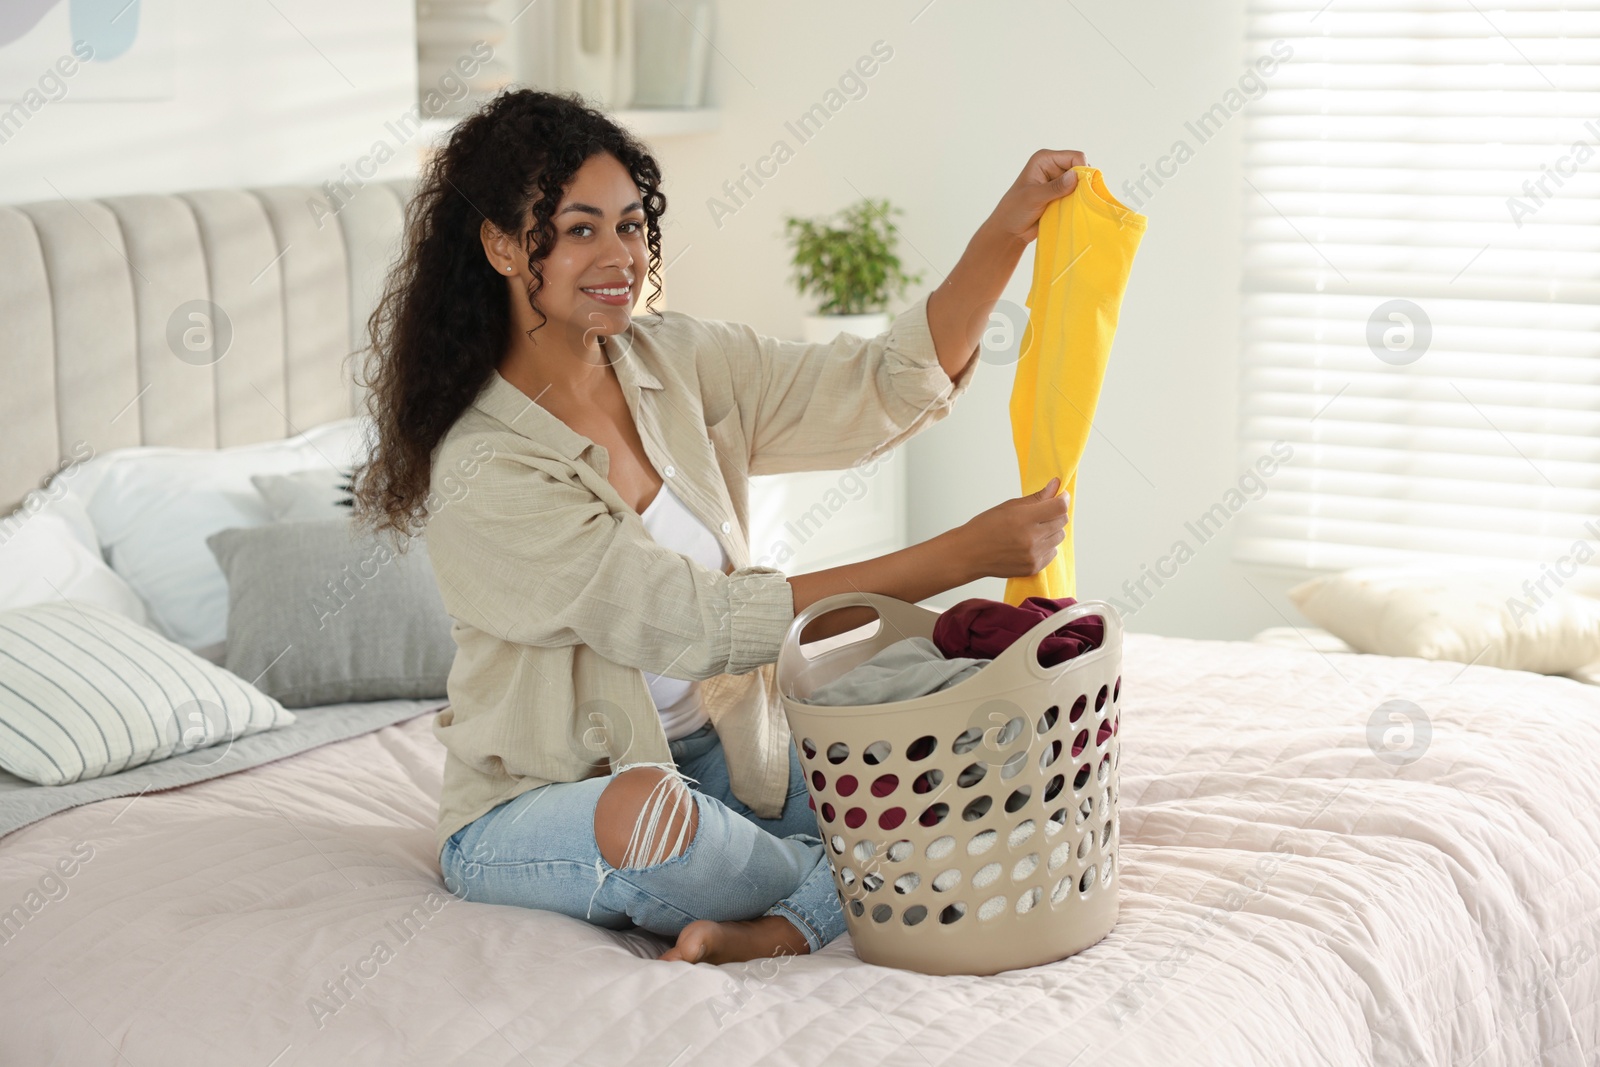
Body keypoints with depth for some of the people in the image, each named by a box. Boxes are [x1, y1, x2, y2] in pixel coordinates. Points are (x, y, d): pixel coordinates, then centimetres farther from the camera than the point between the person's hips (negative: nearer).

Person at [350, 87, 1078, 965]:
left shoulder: (673, 361, 0)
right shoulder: (483, 474, -22)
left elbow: (881, 393, -6)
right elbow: (710, 625, -27)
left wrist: (1008, 228, -21)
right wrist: (966, 555, -30)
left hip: (712, 755, 7)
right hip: (535, 812, -6)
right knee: (651, 807, -40)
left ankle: (774, 933, -26)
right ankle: (843, 892, -9)